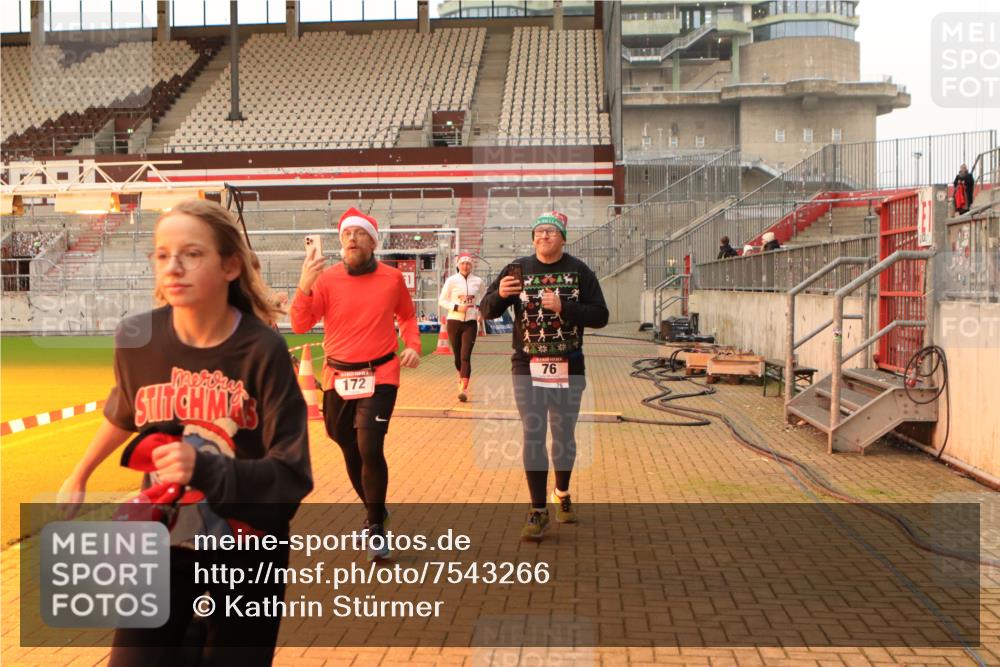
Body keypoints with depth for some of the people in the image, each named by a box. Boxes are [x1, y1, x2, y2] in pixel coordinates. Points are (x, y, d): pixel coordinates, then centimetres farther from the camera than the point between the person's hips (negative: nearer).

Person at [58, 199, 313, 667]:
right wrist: (79, 475, 25)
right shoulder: (136, 339, -10)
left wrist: (206, 470, -34)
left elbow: (292, 476, -20)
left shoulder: (263, 351, -19)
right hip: (163, 546, 2)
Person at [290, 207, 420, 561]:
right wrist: (304, 287, -24)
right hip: (338, 378, 2)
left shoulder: (392, 278, -1)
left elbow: (407, 315, 17)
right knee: (350, 451, 15)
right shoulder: (326, 278, -3)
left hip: (380, 376, -2)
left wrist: (413, 346, 0)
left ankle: (376, 526, 3)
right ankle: (373, 509, 40)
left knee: (370, 449, -16)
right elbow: (300, 325, -10)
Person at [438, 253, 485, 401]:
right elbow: (441, 301, -1)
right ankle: (461, 377, 40)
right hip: (454, 322, 0)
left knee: (465, 357, -11)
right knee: (457, 356, 10)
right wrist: (456, 307, -15)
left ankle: (464, 390, -14)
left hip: (471, 323, 0)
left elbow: (483, 299, 21)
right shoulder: (451, 280, -3)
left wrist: (481, 311, 3)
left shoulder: (478, 281, 3)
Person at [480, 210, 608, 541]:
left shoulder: (579, 271, 2)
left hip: (568, 368, 1)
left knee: (564, 436, 12)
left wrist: (563, 307, -19)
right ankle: (538, 511, 3)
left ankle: (562, 494, 35)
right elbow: (487, 311, 1)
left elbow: (600, 316, -5)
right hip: (528, 367, -1)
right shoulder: (519, 269, 3)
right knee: (533, 437, -3)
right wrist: (499, 294, -22)